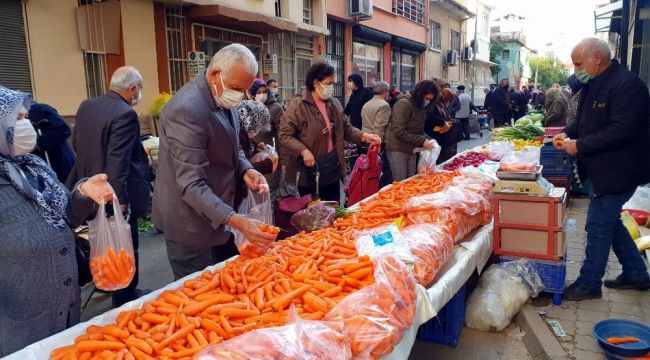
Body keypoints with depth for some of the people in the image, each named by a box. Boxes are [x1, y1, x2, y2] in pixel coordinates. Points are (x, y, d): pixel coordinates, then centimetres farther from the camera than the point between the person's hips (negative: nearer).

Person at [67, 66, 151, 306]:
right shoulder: (125, 114, -22)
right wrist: (121, 200, -22)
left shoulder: (85, 106, 4)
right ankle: (125, 297, 21)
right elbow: (118, 162, -26)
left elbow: (76, 144, 13)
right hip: (116, 193, -8)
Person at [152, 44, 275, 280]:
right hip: (191, 223, -9)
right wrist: (235, 221, -36)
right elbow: (191, 185, -29)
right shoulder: (187, 109, -26)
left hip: (215, 214, 9)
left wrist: (245, 170, -5)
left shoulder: (224, 101, 2)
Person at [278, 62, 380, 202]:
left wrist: (364, 136, 0)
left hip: (332, 166, 6)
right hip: (309, 170, -6)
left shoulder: (334, 103, 7)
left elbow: (345, 128, 15)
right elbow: (285, 135, -15)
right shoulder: (297, 105, -12)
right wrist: (303, 151, -26)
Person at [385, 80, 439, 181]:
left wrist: (426, 139, -4)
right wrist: (422, 141, -21)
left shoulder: (422, 108, 9)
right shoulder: (403, 104, -16)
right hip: (398, 149, -8)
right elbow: (399, 132, -22)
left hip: (412, 150, 8)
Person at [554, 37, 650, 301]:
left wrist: (579, 146, -21)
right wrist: (568, 133, 3)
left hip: (617, 172, -10)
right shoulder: (594, 85, 10)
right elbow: (586, 120, 22)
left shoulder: (627, 85, -21)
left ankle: (589, 284, 13)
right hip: (601, 170, 10)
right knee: (609, 222, 19)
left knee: (598, 227, -2)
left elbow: (621, 131, -27)